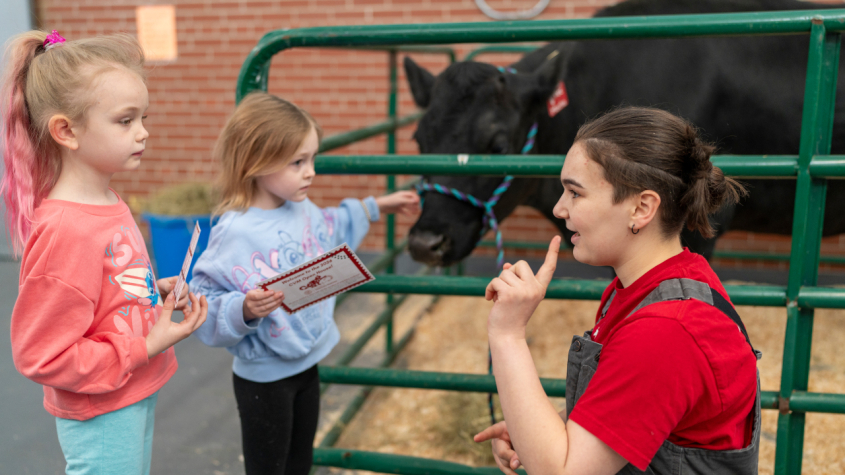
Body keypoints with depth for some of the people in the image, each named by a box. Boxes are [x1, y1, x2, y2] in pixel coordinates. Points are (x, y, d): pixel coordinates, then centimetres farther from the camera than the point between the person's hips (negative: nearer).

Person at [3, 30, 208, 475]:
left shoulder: (108, 204, 0)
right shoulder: (63, 231, -27)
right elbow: (42, 356, -24)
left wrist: (155, 293, -2)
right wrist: (148, 345, -22)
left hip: (135, 397, 8)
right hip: (101, 418, -8)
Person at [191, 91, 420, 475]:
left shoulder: (301, 208, -2)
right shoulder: (235, 233, -26)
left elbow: (332, 231, 20)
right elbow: (207, 305, -25)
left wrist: (375, 207, 23)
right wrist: (244, 310, -43)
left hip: (307, 365, 7)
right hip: (263, 377, -7)